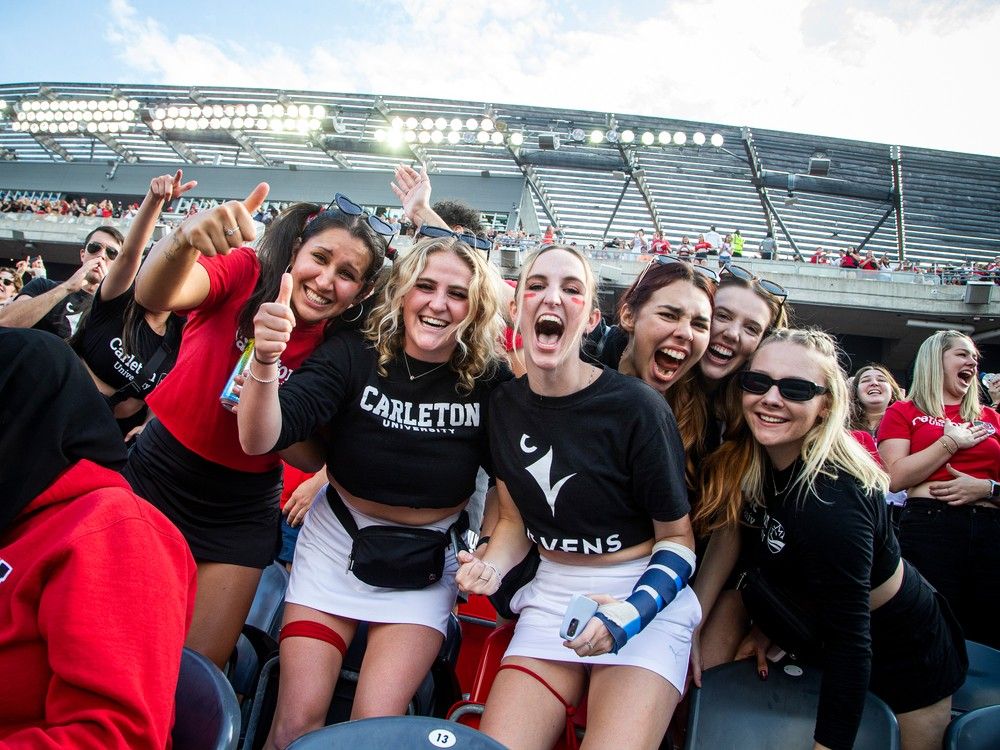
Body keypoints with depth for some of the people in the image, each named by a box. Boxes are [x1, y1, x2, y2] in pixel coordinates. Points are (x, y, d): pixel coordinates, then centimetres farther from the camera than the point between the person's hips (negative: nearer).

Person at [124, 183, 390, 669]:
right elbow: (154, 296, -34)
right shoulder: (245, 273, -14)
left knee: (199, 664, 7)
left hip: (241, 509, 1)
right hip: (158, 471, 0)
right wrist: (183, 241, -54)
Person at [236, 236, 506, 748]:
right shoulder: (353, 354, -15)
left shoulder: (489, 382, -13)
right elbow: (259, 440, -25)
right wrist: (265, 363, -42)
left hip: (426, 562, 0)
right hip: (338, 540, 1)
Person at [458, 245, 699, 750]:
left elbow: (678, 539, -6)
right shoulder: (505, 404, -1)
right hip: (551, 595, 4)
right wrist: (490, 567, -10)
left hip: (645, 595, -3)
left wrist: (632, 611, -21)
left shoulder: (635, 407, -17)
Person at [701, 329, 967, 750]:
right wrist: (765, 628, 5)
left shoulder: (830, 501, -35)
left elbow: (851, 644, -32)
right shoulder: (749, 464, -14)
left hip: (906, 654, -7)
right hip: (817, 636, 7)